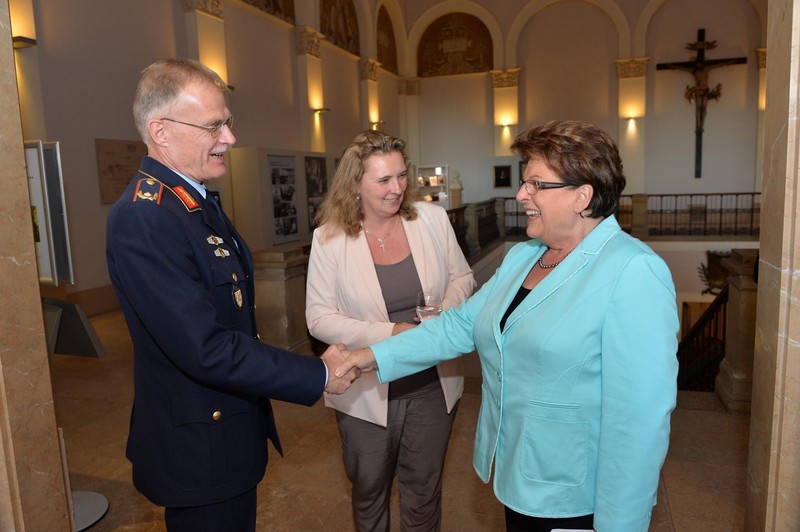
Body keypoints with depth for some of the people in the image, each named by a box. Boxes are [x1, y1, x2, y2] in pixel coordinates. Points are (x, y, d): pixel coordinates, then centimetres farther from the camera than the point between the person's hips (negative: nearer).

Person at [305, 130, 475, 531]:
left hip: (433, 384, 2)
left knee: (424, 490, 20)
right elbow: (319, 318, -12)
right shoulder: (329, 238, -12)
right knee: (369, 490, 22)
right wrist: (389, 333, -23)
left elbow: (461, 277, 5)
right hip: (365, 390, -1)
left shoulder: (433, 218, -6)